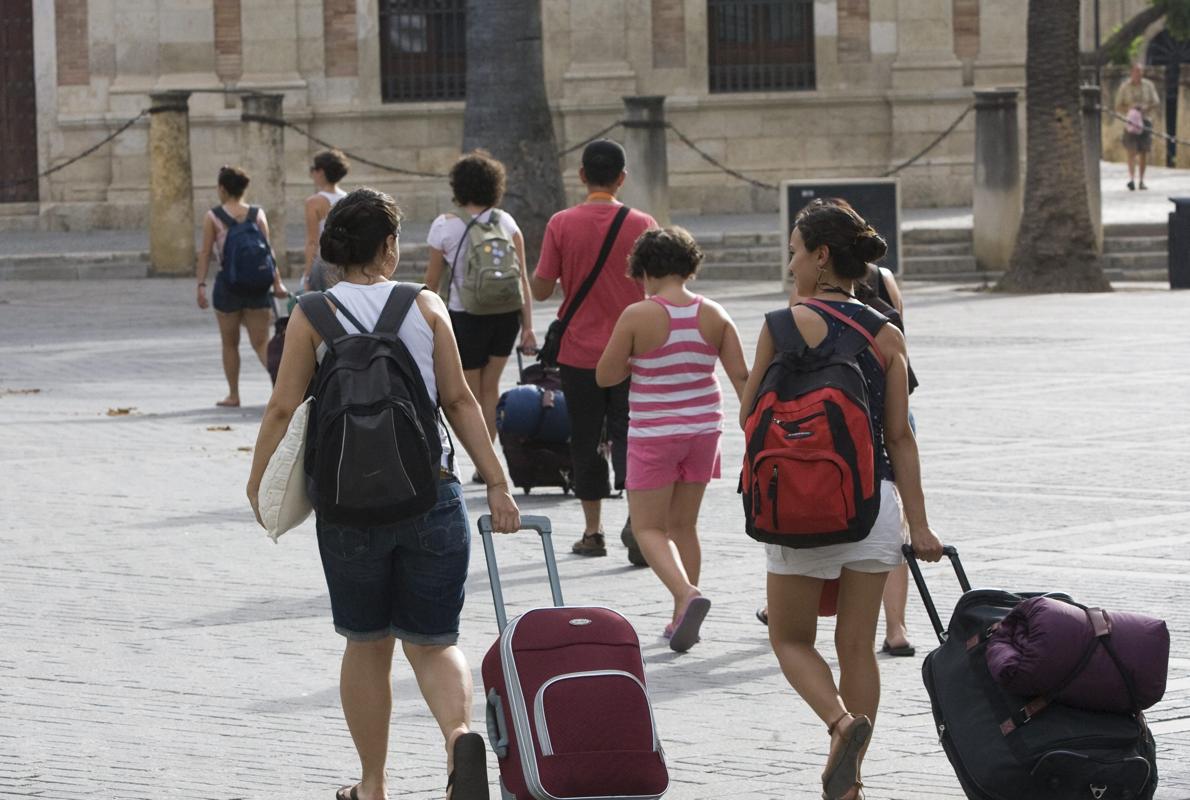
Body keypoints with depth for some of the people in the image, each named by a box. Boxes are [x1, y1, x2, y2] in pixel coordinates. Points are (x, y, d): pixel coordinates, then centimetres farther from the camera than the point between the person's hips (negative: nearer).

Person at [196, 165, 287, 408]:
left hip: (227, 283, -2)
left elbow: (206, 253, -5)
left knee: (230, 343, 11)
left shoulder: (213, 216, -3)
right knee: (261, 342, 3)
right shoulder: (258, 214, 3)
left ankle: (233, 395, 16)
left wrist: (201, 285, -3)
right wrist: (277, 281, 3)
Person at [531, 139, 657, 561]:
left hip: (579, 350, 0)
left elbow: (541, 290, -5)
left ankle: (593, 531, 15)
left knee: (586, 440, 11)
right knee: (627, 435, 5)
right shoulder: (642, 225, -6)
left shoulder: (561, 225, -7)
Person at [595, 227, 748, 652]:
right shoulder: (713, 315, -3)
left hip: (653, 434, -5)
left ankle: (687, 595, -21)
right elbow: (741, 377, -3)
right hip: (703, 429, 5)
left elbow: (605, 376, -7)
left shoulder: (637, 316, -13)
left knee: (649, 527, 3)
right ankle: (681, 619, 19)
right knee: (683, 525, 16)